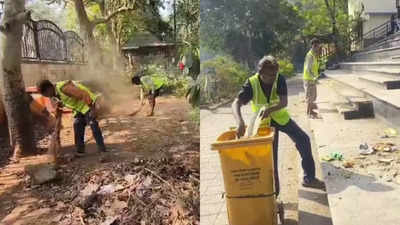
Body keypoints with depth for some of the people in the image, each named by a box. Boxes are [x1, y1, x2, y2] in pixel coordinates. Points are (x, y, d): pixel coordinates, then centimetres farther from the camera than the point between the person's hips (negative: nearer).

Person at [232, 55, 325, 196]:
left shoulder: (279, 79, -19)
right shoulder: (252, 84, -24)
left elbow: (284, 102, -28)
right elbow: (236, 104, -33)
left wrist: (270, 109, -48)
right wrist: (240, 121, -52)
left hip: (282, 117, 2)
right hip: (265, 123, -2)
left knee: (304, 140, -2)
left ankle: (309, 178, 13)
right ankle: (274, 187, 22)